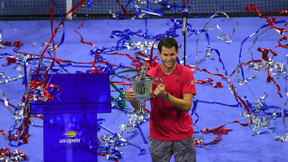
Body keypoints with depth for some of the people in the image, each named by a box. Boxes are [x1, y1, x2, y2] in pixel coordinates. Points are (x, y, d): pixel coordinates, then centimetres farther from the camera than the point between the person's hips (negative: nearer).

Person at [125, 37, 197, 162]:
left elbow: (187, 105, -16)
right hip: (158, 136, 1)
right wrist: (131, 98, -28)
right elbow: (138, 105, -5)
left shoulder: (186, 73, -7)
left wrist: (165, 95, -30)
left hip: (183, 135, -1)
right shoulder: (150, 74, -5)